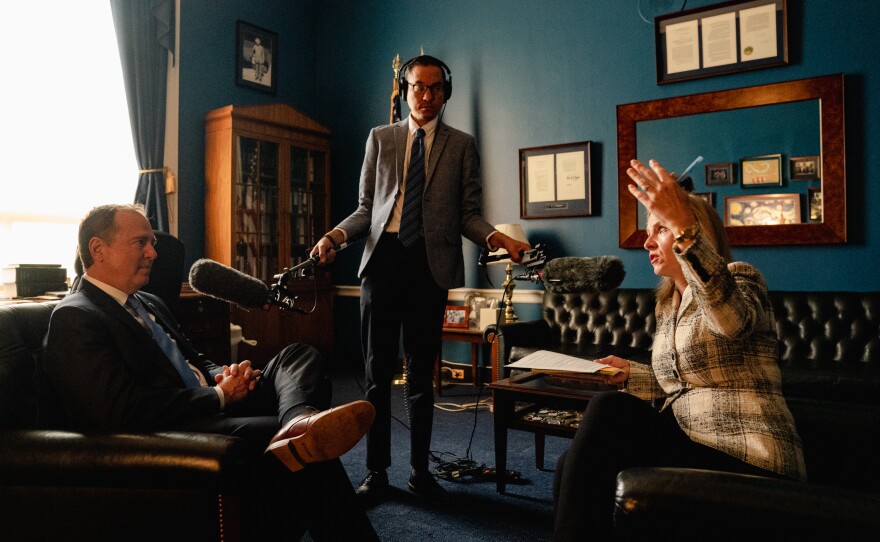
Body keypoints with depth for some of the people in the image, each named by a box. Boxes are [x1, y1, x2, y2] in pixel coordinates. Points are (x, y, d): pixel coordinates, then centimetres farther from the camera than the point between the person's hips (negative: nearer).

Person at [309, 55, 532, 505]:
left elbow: (467, 213, 6)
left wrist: (495, 237, -13)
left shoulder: (461, 145, 11)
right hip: (383, 256, 1)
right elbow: (366, 207, 12)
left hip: (430, 262, -1)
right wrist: (336, 234, -6)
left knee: (421, 372, 8)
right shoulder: (380, 138, 14)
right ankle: (376, 471, 17)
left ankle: (420, 471, 21)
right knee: (378, 371, 4)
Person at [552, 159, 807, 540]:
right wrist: (632, 373, 5)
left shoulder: (739, 279, -3)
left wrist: (682, 226, -39)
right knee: (572, 467, -13)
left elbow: (730, 319, -30)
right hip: (686, 443, 7)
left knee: (609, 410, -22)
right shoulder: (669, 304, 19)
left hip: (745, 458, -7)